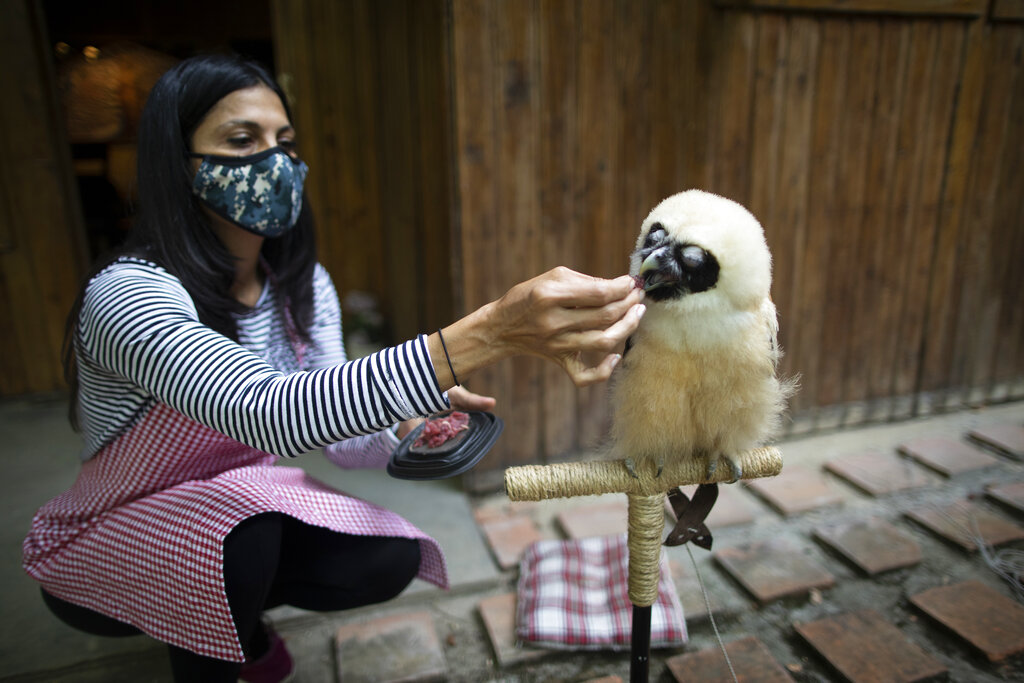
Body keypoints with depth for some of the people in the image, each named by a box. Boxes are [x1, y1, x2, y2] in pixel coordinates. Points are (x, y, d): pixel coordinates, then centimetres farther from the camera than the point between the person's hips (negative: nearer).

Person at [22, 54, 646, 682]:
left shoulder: (303, 286, -9)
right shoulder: (126, 294, -31)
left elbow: (339, 436, -10)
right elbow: (267, 412, -49)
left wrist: (410, 428, -34)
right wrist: (490, 333, -59)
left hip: (238, 507, 5)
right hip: (103, 544, -5)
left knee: (389, 560, -14)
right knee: (241, 537, -34)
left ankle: (236, 615, 16)